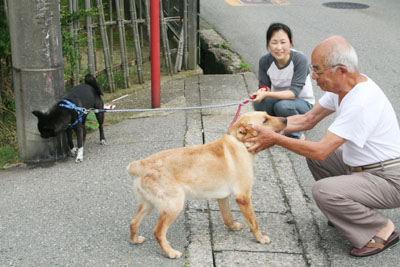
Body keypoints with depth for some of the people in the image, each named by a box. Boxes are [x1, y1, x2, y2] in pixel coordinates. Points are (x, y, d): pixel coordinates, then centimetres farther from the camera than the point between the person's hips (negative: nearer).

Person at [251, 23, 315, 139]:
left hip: (303, 103, -3)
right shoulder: (265, 61, -12)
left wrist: (266, 94, -43)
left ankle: (297, 135, -8)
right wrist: (262, 91, -35)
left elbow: (293, 93, -30)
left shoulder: (300, 59, -24)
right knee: (258, 102, -29)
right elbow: (264, 85, -9)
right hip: (279, 99, 3)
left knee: (282, 106, -36)